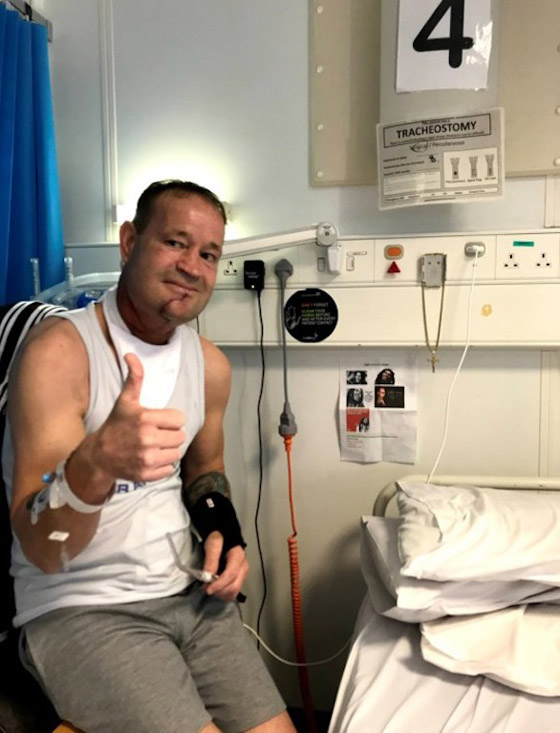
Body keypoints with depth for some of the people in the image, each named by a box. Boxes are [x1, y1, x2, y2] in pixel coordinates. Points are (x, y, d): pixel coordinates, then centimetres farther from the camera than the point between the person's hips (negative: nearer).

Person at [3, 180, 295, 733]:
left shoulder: (210, 365, 2)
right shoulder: (58, 351, -17)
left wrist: (221, 522, -2)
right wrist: (95, 465, -42)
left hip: (188, 593, 5)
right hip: (76, 608, -5)